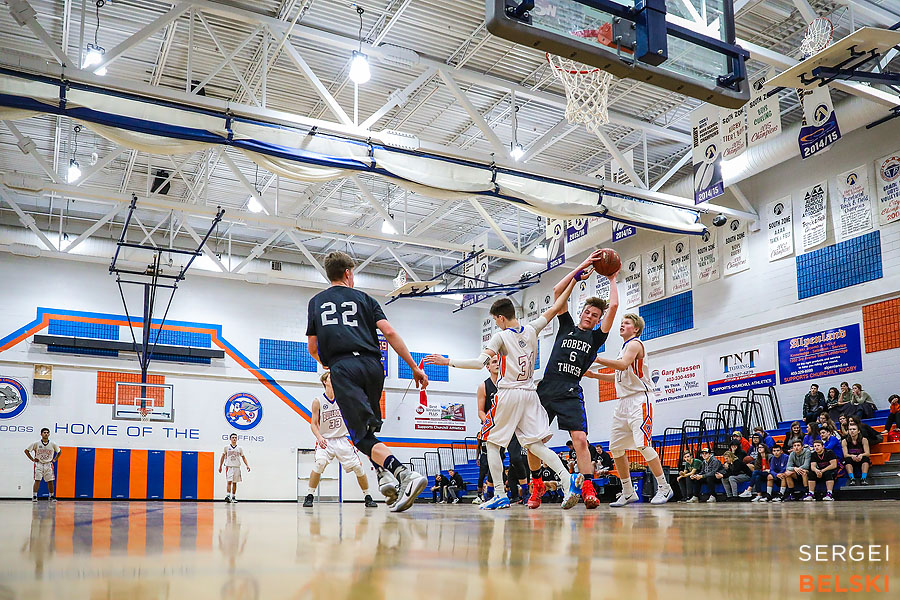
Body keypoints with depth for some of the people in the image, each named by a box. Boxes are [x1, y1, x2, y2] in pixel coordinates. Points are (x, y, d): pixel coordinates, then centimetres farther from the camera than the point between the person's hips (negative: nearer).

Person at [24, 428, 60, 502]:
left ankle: (51, 496, 15)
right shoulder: (36, 443, -4)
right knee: (37, 480, -9)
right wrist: (32, 459, -2)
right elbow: (26, 450, 4)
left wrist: (55, 459, 6)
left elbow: (59, 452, 16)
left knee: (50, 481, 3)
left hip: (48, 464, 2)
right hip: (39, 464, -2)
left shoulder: (53, 444, 0)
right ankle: (34, 496, -3)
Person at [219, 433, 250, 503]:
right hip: (229, 467, -3)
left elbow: (243, 457, 14)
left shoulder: (239, 448, 9)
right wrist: (220, 466, 4)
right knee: (229, 481, -14)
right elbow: (222, 457, 9)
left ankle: (233, 497, 12)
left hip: (237, 467, 3)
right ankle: (228, 495, -19)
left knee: (235, 483, 6)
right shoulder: (226, 447, 4)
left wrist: (247, 465, 3)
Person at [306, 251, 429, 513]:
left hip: (342, 369, -2)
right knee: (369, 425, 24)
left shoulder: (316, 302, 21)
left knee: (363, 436, -9)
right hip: (372, 365, 2)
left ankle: (403, 472, -32)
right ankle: (384, 474, 3)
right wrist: (415, 368, 5)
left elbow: (312, 348, 20)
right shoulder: (363, 298, 18)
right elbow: (390, 333, 5)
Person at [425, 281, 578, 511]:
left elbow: (480, 362, -17)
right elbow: (556, 307, 14)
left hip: (509, 394, -5)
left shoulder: (501, 337, -7)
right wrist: (574, 280, 20)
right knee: (536, 445, 4)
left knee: (492, 442, 8)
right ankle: (568, 479, -16)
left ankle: (500, 495, 3)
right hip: (530, 394, 5)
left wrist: (448, 361, -10)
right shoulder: (531, 330, 7)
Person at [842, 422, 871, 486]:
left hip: (861, 460, 0)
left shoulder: (863, 440, -2)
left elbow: (867, 453, -10)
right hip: (851, 461, 0)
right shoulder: (845, 441, -1)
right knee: (847, 460, -32)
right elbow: (845, 455, -9)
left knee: (866, 458, -32)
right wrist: (852, 456, -32)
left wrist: (861, 455, -33)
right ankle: (852, 478, -40)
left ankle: (863, 478, -37)